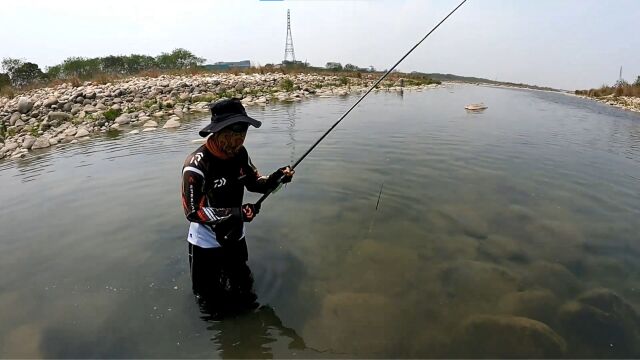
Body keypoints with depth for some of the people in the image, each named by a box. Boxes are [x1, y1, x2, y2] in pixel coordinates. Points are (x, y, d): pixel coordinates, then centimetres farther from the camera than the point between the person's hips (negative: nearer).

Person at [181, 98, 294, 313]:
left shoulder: (240, 153, -11)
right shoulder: (197, 165, -30)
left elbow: (254, 183, 2)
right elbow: (193, 211, -26)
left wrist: (276, 178, -17)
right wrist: (236, 213, -33)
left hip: (236, 236, 6)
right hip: (206, 242, -5)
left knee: (244, 291, 25)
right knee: (210, 299, 16)